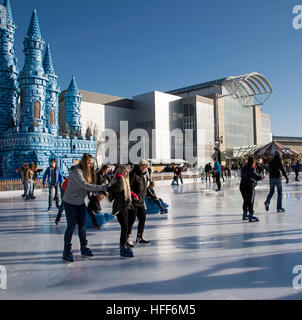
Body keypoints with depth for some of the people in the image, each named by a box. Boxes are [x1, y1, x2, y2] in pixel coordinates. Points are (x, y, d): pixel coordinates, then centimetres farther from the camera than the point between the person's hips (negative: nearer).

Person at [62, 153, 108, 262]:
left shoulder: (87, 171, 2)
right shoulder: (76, 171, -24)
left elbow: (89, 186, -1)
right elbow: (85, 185, -35)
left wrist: (101, 192, -16)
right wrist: (101, 187, -37)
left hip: (80, 202, 8)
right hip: (70, 203, -8)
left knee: (82, 225, 13)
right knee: (71, 226, -1)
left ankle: (84, 247, 26)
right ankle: (67, 251, 13)